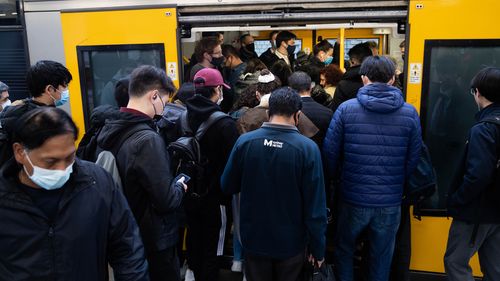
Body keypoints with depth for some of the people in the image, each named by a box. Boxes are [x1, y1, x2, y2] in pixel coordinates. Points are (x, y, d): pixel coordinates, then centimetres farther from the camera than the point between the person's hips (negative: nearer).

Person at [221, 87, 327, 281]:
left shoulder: (245, 141, -13)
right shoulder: (308, 148, -20)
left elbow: (227, 187, -1)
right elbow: (315, 206, -16)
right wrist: (317, 248, -4)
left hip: (254, 240, 2)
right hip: (291, 243, -1)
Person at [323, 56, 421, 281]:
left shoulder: (346, 109, -10)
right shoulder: (409, 113, -5)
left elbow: (330, 152, -8)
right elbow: (413, 159, -1)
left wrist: (335, 179, 11)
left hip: (353, 198, -1)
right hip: (390, 202, 1)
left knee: (344, 249, 23)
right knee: (382, 258, 19)